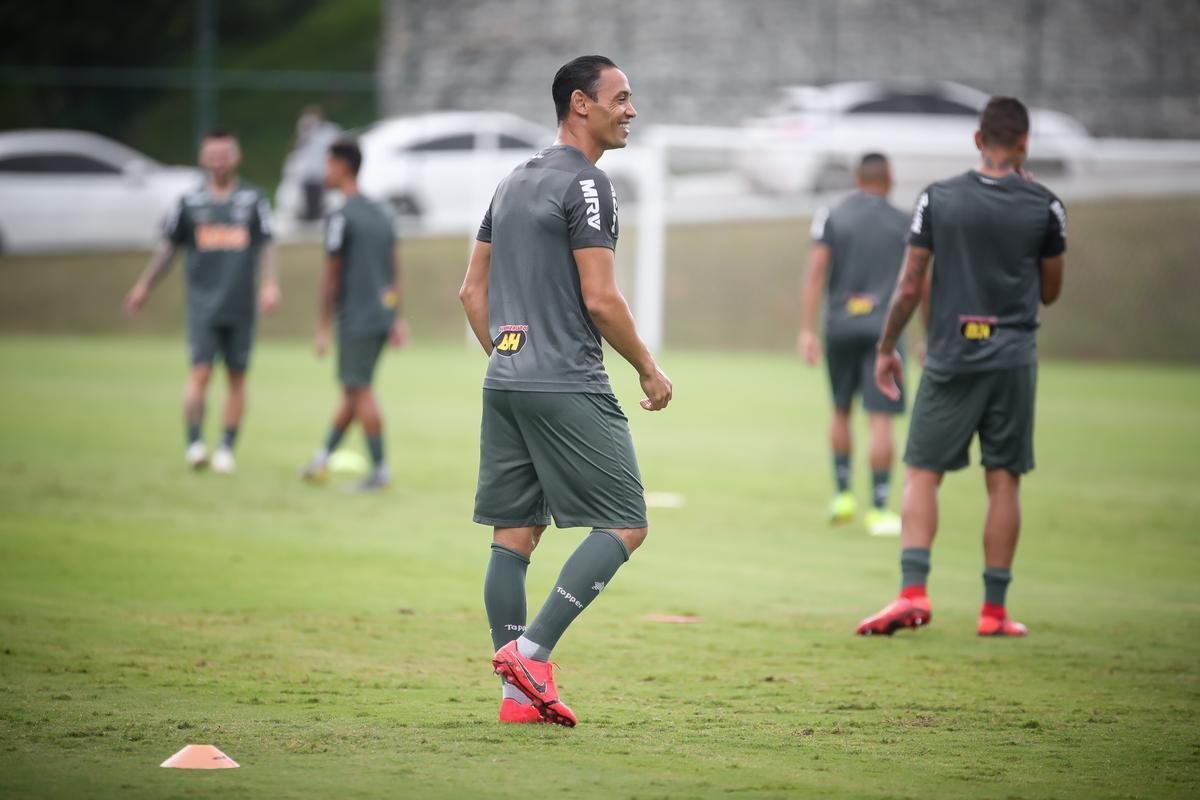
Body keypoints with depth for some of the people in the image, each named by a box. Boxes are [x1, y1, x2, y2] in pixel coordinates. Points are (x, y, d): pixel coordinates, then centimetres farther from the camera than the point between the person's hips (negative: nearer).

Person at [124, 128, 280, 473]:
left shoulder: (253, 199, 7)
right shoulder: (190, 201, 8)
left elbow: (266, 246, 5)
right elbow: (169, 247, 15)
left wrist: (270, 284, -9)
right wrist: (144, 286, 12)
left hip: (241, 304, 1)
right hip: (202, 300, -1)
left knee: (237, 376, 4)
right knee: (200, 370, -13)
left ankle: (227, 448, 11)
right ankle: (195, 443, -15)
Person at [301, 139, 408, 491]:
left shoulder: (341, 218, -12)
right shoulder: (380, 215, 13)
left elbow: (331, 277, -11)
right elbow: (394, 271, 14)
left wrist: (323, 327, -6)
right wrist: (397, 319, 17)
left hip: (356, 318, -8)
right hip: (382, 314, 8)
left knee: (359, 390, -4)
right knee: (353, 389, 15)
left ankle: (380, 470, -5)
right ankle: (323, 458, 25)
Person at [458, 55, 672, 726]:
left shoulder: (513, 184, 17)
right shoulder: (585, 183, -10)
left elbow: (472, 290, 20)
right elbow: (600, 299, -15)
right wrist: (649, 369, -3)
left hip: (504, 386, 9)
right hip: (568, 388, -9)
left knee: (514, 537, 7)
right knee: (625, 526, -4)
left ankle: (521, 695, 7)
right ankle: (530, 651, -13)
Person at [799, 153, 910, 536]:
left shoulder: (831, 217, 4)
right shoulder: (904, 224, 6)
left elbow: (815, 274, -4)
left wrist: (807, 330, -5)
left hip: (841, 326, 1)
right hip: (884, 328, -1)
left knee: (840, 411, 19)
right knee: (880, 418, -4)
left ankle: (843, 493, 21)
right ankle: (879, 509, -7)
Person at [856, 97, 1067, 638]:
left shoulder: (938, 199, -2)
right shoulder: (1044, 207, -1)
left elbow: (909, 286, -1)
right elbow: (1050, 292, 10)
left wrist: (887, 348, 12)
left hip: (950, 358, 0)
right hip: (1013, 359, 0)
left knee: (922, 474, 5)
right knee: (1003, 482, 5)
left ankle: (913, 592, -10)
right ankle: (994, 610, 6)